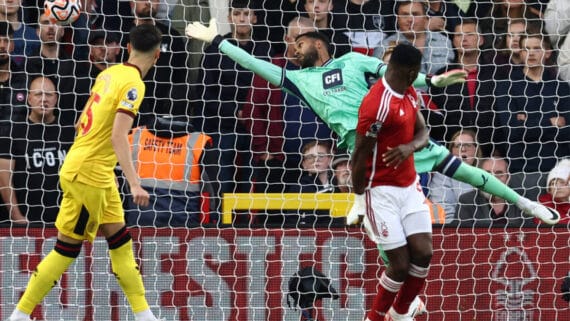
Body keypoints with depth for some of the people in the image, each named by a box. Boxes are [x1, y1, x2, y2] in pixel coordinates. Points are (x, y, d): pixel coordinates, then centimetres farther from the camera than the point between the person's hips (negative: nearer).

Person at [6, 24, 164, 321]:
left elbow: (82, 122, 16)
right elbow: (119, 136, -26)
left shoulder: (110, 74, 6)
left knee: (119, 240, 11)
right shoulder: (133, 83, -17)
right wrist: (134, 184, -29)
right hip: (88, 174, -9)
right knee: (67, 249, -2)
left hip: (99, 174, 9)